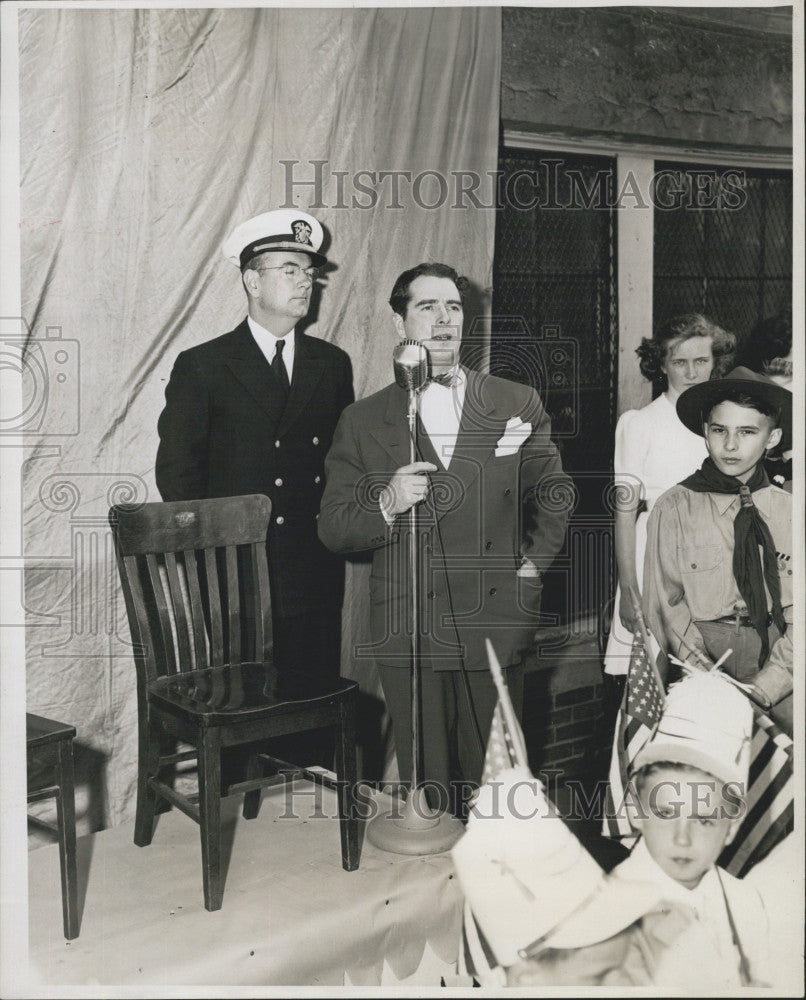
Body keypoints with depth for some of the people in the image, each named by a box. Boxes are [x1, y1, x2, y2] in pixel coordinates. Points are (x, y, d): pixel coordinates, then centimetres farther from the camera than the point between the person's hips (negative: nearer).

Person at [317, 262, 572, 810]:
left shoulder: (518, 404, 7)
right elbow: (333, 528, 3)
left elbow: (555, 494, 17)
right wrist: (387, 504, -16)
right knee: (428, 790, 5)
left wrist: (531, 568, 6)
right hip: (410, 635, 0)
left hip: (497, 627, 1)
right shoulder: (363, 421, 4)